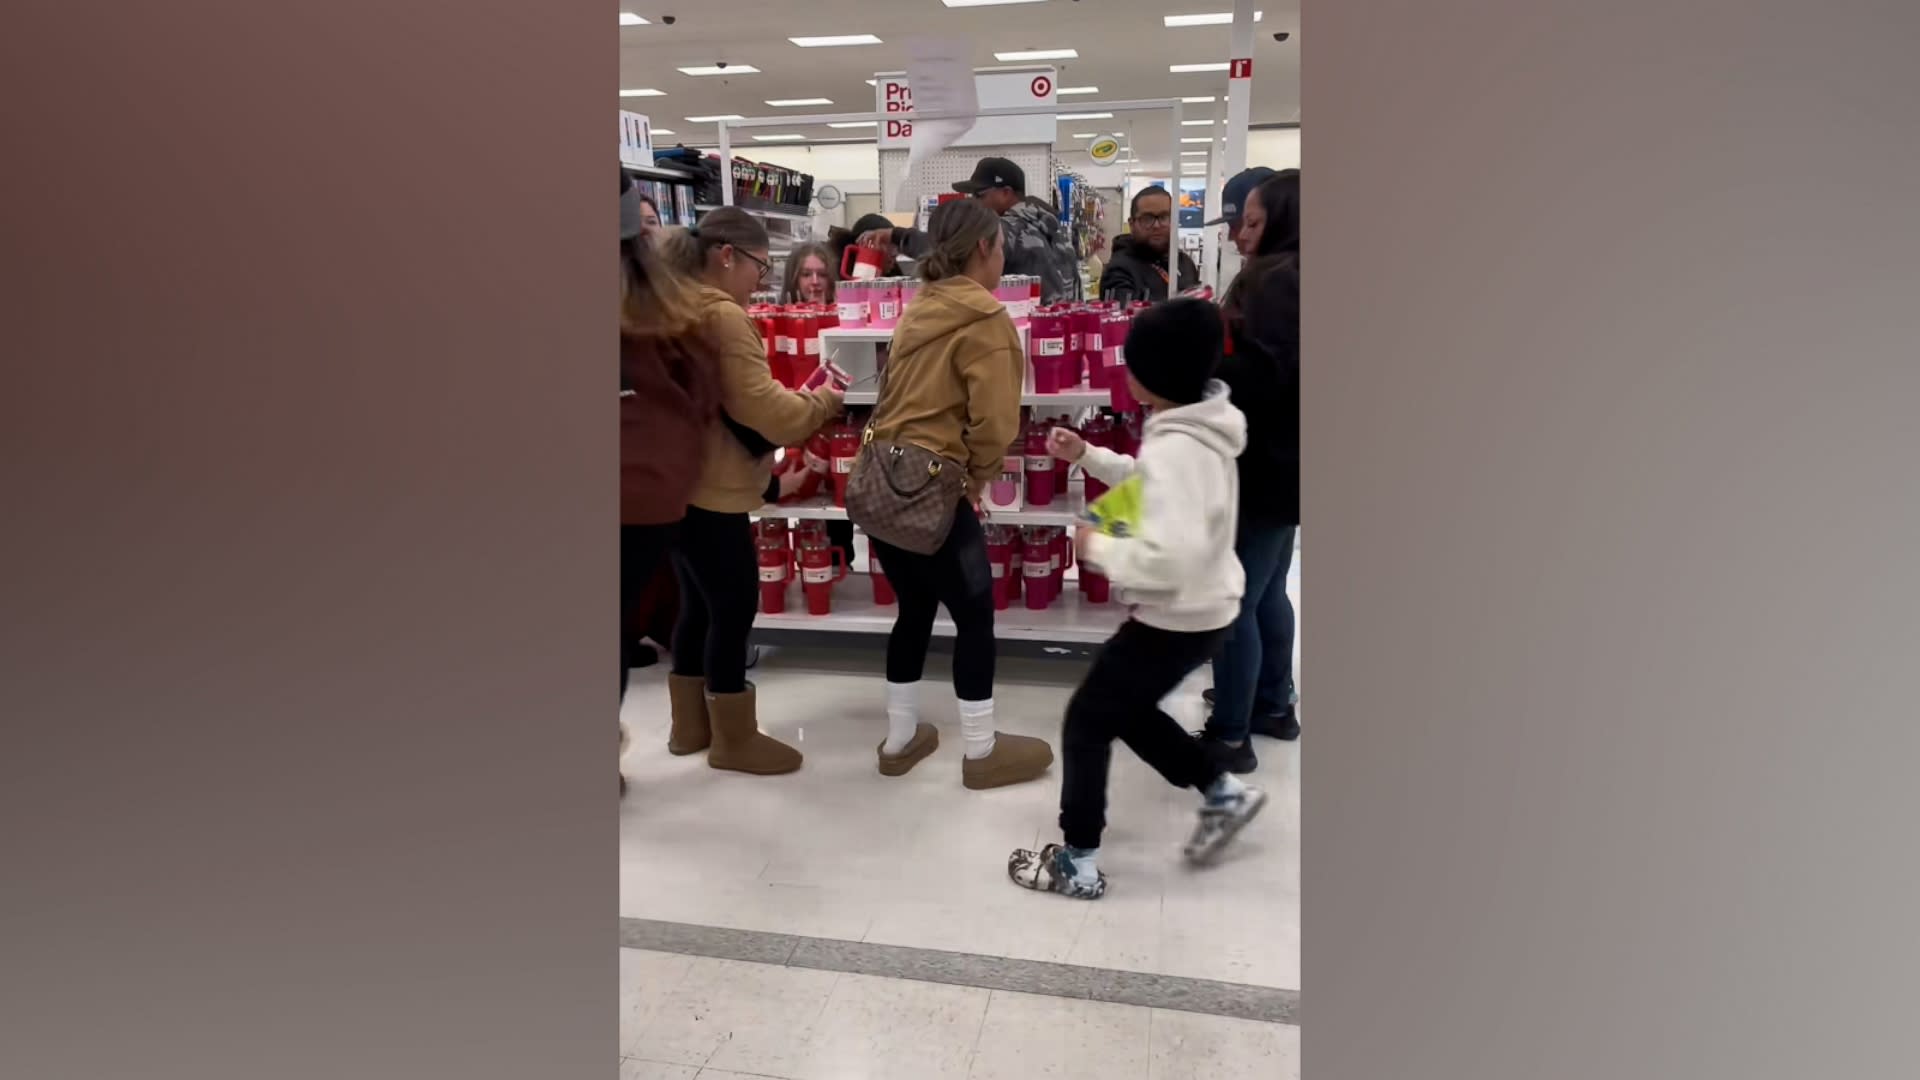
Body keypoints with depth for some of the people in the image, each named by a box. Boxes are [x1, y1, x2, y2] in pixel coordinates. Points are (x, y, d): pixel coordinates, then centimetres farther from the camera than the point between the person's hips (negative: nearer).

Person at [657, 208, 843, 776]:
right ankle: (734, 740, 13)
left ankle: (690, 724, 30)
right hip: (709, 489, -10)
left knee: (699, 603, 19)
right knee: (734, 606, 1)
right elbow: (761, 407, -20)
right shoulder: (722, 315, -18)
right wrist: (822, 401, -4)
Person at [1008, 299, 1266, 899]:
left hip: (1176, 619, -10)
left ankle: (1077, 865, 18)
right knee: (1126, 710, 26)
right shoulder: (1198, 430, 2)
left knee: (1086, 722, 5)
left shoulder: (1175, 448, -30)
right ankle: (1224, 793, 35)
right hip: (1198, 611, 10)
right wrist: (1087, 457, 13)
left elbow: (1171, 555, -39)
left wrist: (1098, 547, -24)